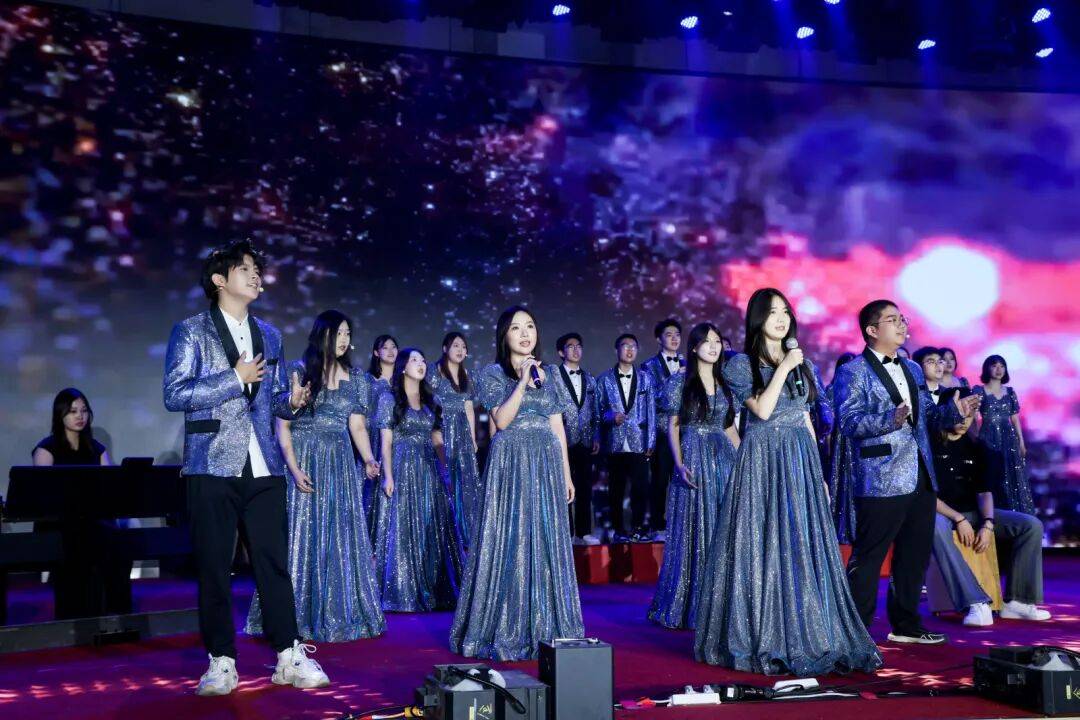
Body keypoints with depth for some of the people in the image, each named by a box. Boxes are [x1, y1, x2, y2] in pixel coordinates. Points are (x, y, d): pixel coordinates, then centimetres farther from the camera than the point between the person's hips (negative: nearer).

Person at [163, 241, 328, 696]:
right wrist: (234, 379, -13)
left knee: (274, 562, 3)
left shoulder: (269, 335, 16)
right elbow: (174, 394, -9)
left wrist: (293, 402, -2)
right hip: (213, 467, -3)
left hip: (264, 468, 4)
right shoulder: (191, 331, 1)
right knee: (213, 567, 2)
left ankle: (289, 657, 8)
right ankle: (222, 662, 12)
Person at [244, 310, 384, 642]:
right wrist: (294, 469, -14)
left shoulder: (356, 377, 9)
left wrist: (368, 459, -9)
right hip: (304, 462, -4)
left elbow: (357, 426, 8)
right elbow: (283, 425, -5)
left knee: (341, 539, 6)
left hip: (340, 464, 4)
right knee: (303, 537, 0)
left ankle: (339, 616, 16)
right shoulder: (298, 371, -3)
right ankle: (298, 618, 10)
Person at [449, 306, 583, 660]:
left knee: (546, 543, 5)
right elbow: (502, 419, -12)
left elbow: (558, 427, 13)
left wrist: (566, 472, 11)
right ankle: (505, 631, 5)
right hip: (510, 462, -4)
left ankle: (542, 628, 14)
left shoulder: (547, 374, 14)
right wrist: (524, 381, -17)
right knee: (510, 542, -3)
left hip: (546, 462, 4)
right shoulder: (493, 373, 1)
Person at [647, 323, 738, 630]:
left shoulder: (725, 383, 12)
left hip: (724, 460, 4)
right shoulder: (680, 382, -1)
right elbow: (673, 426, -3)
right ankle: (688, 605, 10)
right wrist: (680, 464, -14)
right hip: (693, 458, -4)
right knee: (693, 531, -1)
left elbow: (730, 428, 15)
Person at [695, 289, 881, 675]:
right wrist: (783, 368, -12)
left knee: (805, 549, 4)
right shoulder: (741, 364, -2)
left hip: (801, 460, 5)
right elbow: (762, 409, -15)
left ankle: (806, 637, 12)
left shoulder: (803, 364, 14)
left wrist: (818, 471, 13)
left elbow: (806, 420, 16)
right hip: (762, 461, -5)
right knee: (764, 547, -3)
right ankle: (764, 641, 5)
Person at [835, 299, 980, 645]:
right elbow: (849, 421, -16)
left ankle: (905, 624, 28)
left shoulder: (912, 369, 19)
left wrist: (954, 410, 4)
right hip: (881, 481, -8)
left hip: (921, 479, 8)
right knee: (867, 558, -3)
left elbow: (926, 417, 22)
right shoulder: (853, 372, -6)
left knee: (915, 556, 15)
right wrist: (891, 419, -30)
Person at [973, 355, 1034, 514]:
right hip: (989, 440, -4)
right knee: (993, 481, -5)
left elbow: (1015, 418, 12)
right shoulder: (979, 391, -2)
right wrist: (976, 441, -14)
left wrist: (1021, 442, 8)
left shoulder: (1010, 392, 10)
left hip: (1009, 439, 4)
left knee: (1014, 480, 4)